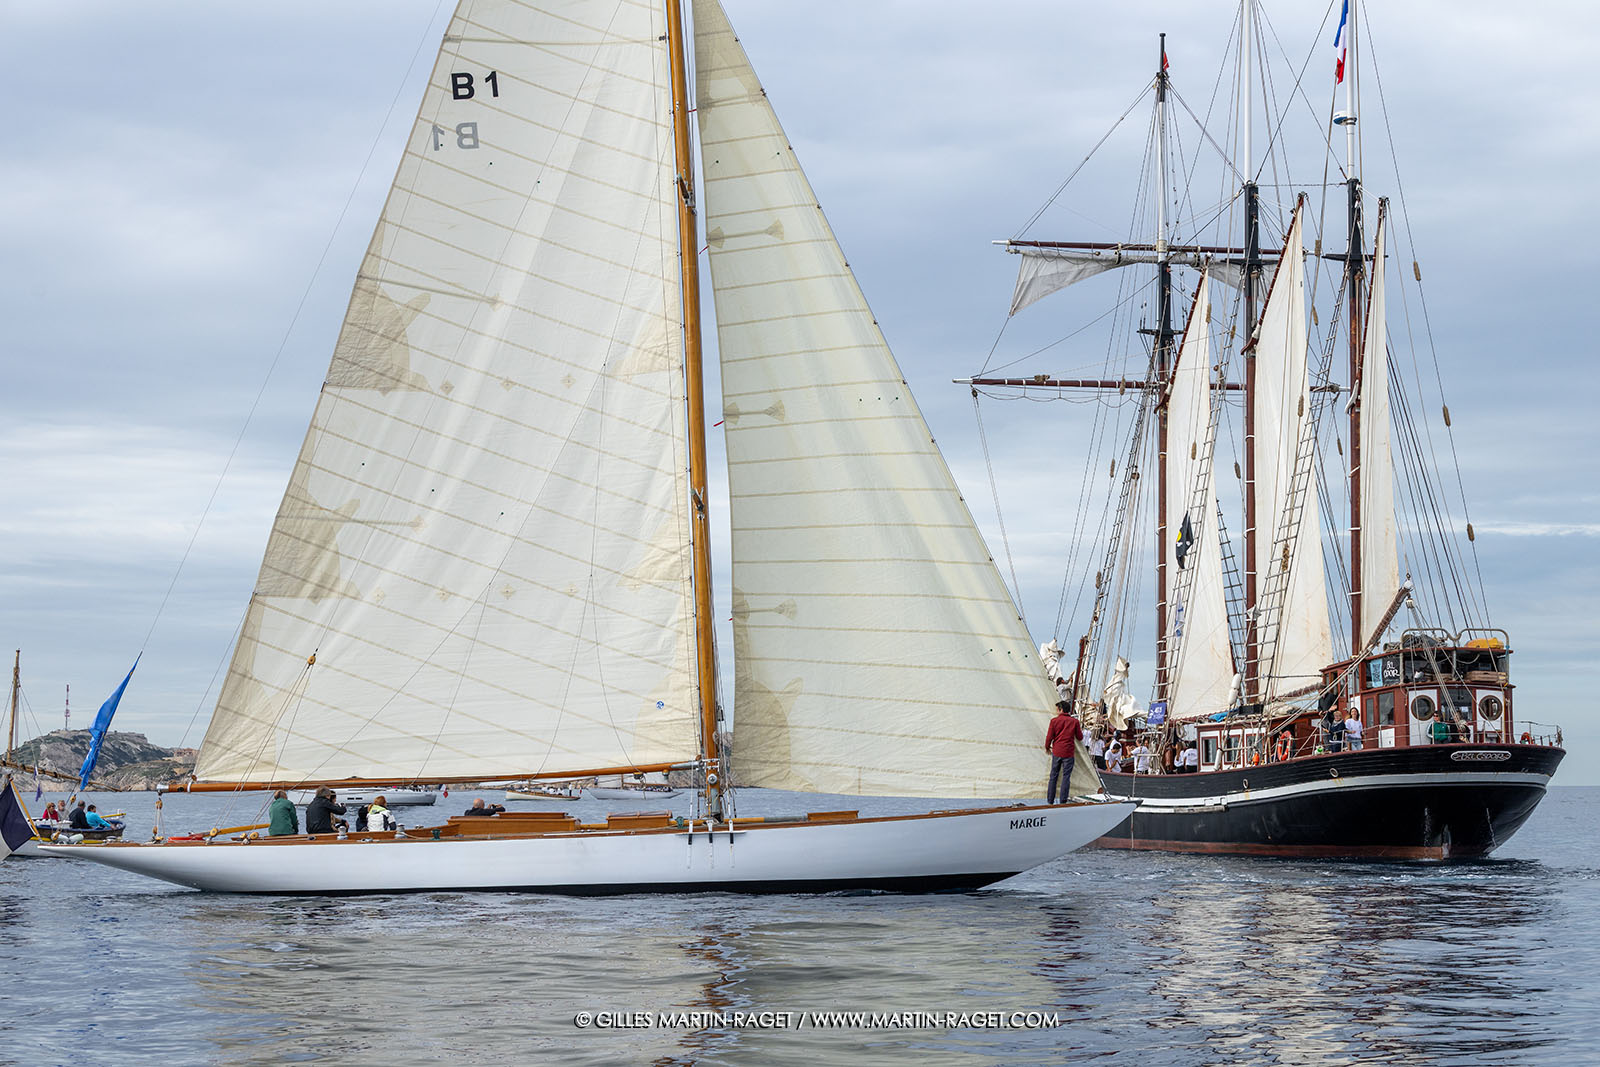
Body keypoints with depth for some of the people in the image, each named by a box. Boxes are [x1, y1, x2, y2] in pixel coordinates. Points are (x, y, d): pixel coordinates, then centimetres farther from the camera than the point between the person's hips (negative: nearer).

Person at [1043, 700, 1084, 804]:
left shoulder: (1054, 721, -3)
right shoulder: (1074, 722, -2)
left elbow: (1049, 737, -2)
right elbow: (1080, 737, 3)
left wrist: (1047, 748, 16)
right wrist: (1080, 729, 24)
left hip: (1056, 752, 1)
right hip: (1068, 753, -1)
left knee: (1053, 776, 11)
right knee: (1066, 776, 3)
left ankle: (1050, 801, 14)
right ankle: (1063, 801, 0)